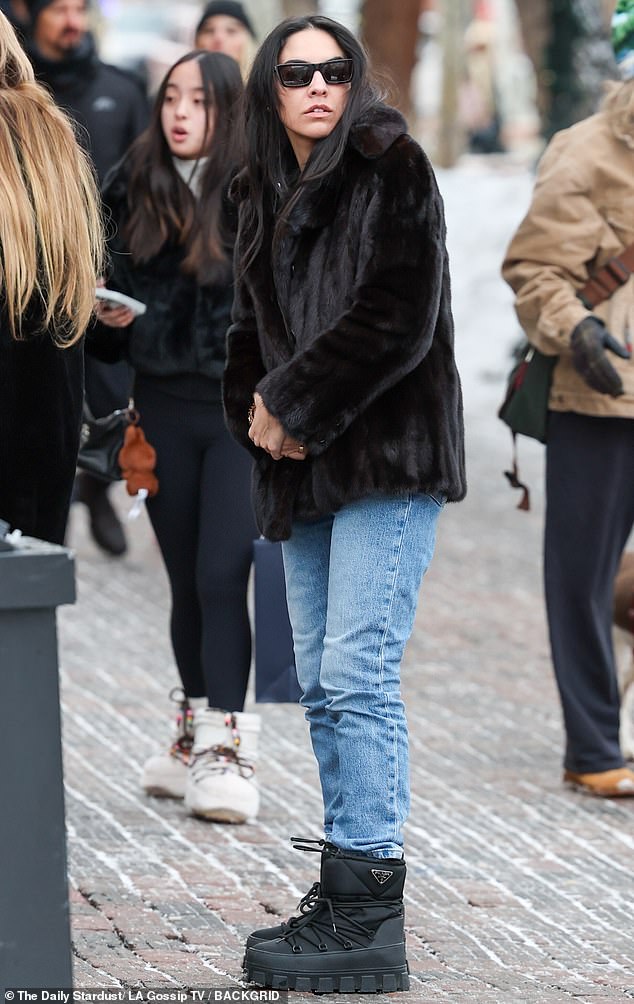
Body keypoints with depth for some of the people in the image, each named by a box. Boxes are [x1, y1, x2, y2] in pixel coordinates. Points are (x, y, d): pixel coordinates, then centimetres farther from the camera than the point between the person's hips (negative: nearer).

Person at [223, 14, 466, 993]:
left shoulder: (391, 170, -4)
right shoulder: (268, 198, 18)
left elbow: (398, 318, -14)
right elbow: (250, 328, 20)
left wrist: (294, 404, -12)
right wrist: (256, 410, -1)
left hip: (388, 456, -8)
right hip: (304, 470, 8)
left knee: (356, 676, -14)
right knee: (323, 686, 8)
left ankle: (366, 920, -14)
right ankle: (346, 900, 13)